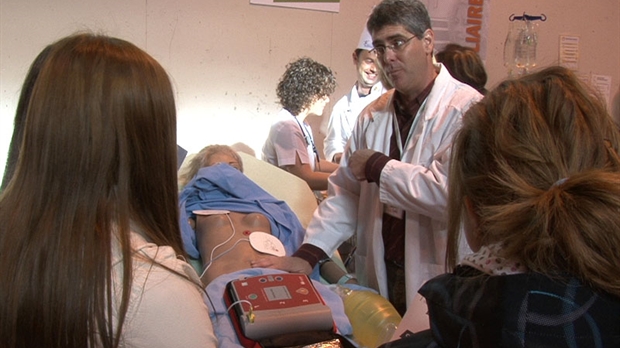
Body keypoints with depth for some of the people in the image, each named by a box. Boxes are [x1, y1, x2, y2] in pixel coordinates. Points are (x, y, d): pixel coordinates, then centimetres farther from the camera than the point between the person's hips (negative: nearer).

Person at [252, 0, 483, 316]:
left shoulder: (466, 109, -14)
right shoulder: (372, 115, 8)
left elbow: (449, 191, -28)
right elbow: (345, 191, 7)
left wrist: (376, 167, -14)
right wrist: (308, 254, -4)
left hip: (440, 283, -5)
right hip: (378, 280, 5)